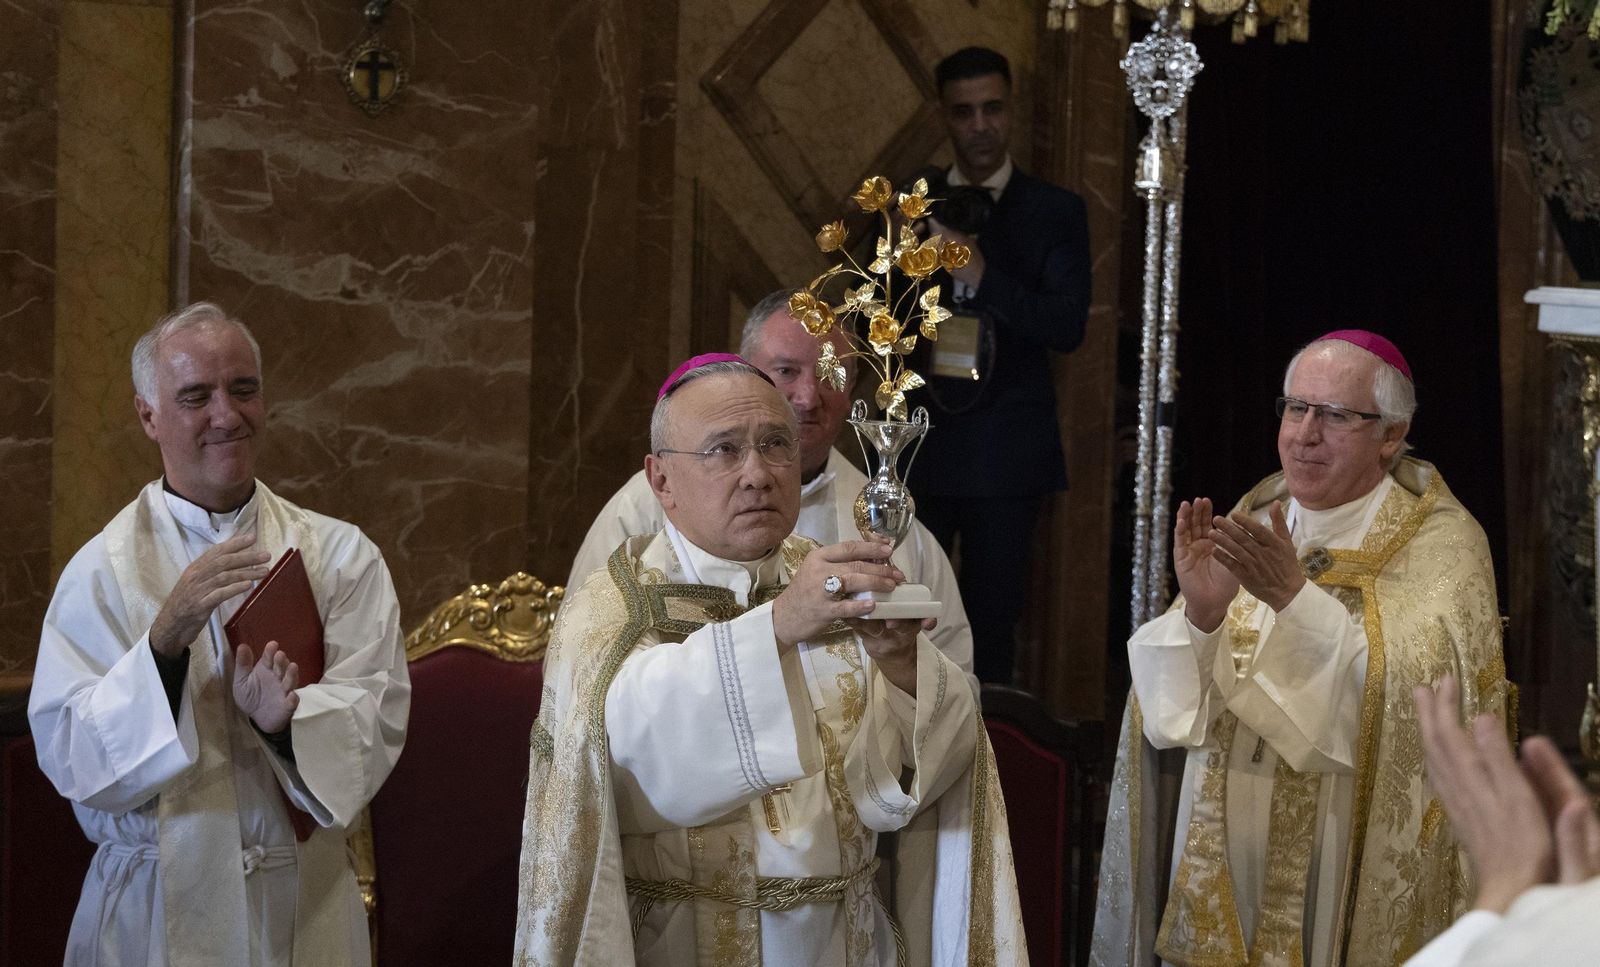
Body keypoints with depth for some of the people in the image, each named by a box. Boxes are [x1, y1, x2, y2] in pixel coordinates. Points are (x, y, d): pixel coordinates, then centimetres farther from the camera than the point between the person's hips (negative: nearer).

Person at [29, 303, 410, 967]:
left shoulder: (340, 556, -2)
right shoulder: (101, 571, -7)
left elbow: (379, 718, -9)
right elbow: (69, 760, -15)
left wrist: (284, 719, -28)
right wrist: (167, 638, -27)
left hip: (306, 900, 2)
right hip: (156, 908, -1)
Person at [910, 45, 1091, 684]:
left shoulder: (1054, 212, 3)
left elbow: (1068, 327, -8)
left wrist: (981, 274, -20)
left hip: (1005, 455, -1)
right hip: (919, 445, 1)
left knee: (991, 625, 2)